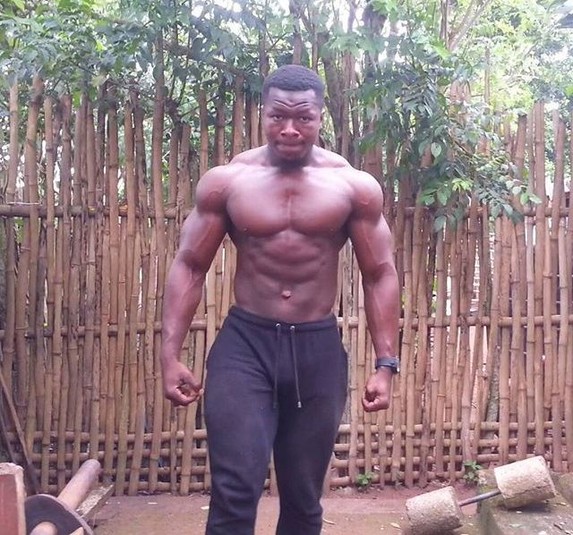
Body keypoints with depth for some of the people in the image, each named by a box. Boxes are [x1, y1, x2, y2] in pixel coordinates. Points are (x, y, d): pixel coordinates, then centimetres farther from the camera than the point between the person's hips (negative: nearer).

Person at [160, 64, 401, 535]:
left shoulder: (355, 187, -2)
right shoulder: (224, 181, -2)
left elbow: (380, 275, 2)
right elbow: (189, 267, 2)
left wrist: (385, 364, -4)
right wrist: (171, 354, -5)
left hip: (318, 350, 1)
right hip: (244, 344, -1)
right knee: (235, 492, -10)